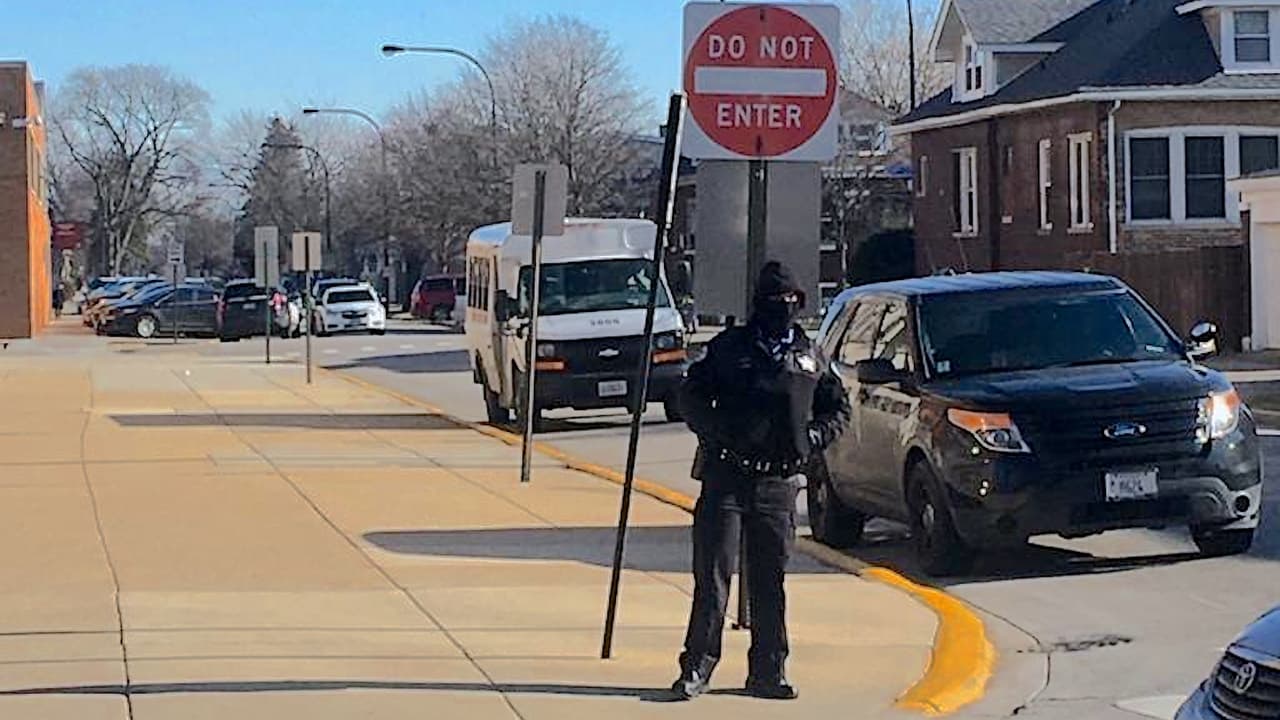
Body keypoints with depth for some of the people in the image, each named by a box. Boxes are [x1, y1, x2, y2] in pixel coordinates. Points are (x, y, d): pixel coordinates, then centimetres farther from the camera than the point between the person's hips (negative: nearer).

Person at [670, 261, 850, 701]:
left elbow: (838, 409, 21)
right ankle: (697, 668, 2)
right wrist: (717, 432, -7)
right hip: (727, 478, -2)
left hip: (779, 483, 2)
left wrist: (813, 437, 4)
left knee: (770, 582, 7)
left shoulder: (809, 358, 11)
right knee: (712, 577, -3)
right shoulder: (729, 348, 4)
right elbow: (691, 396, 7)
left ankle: (768, 672, 13)